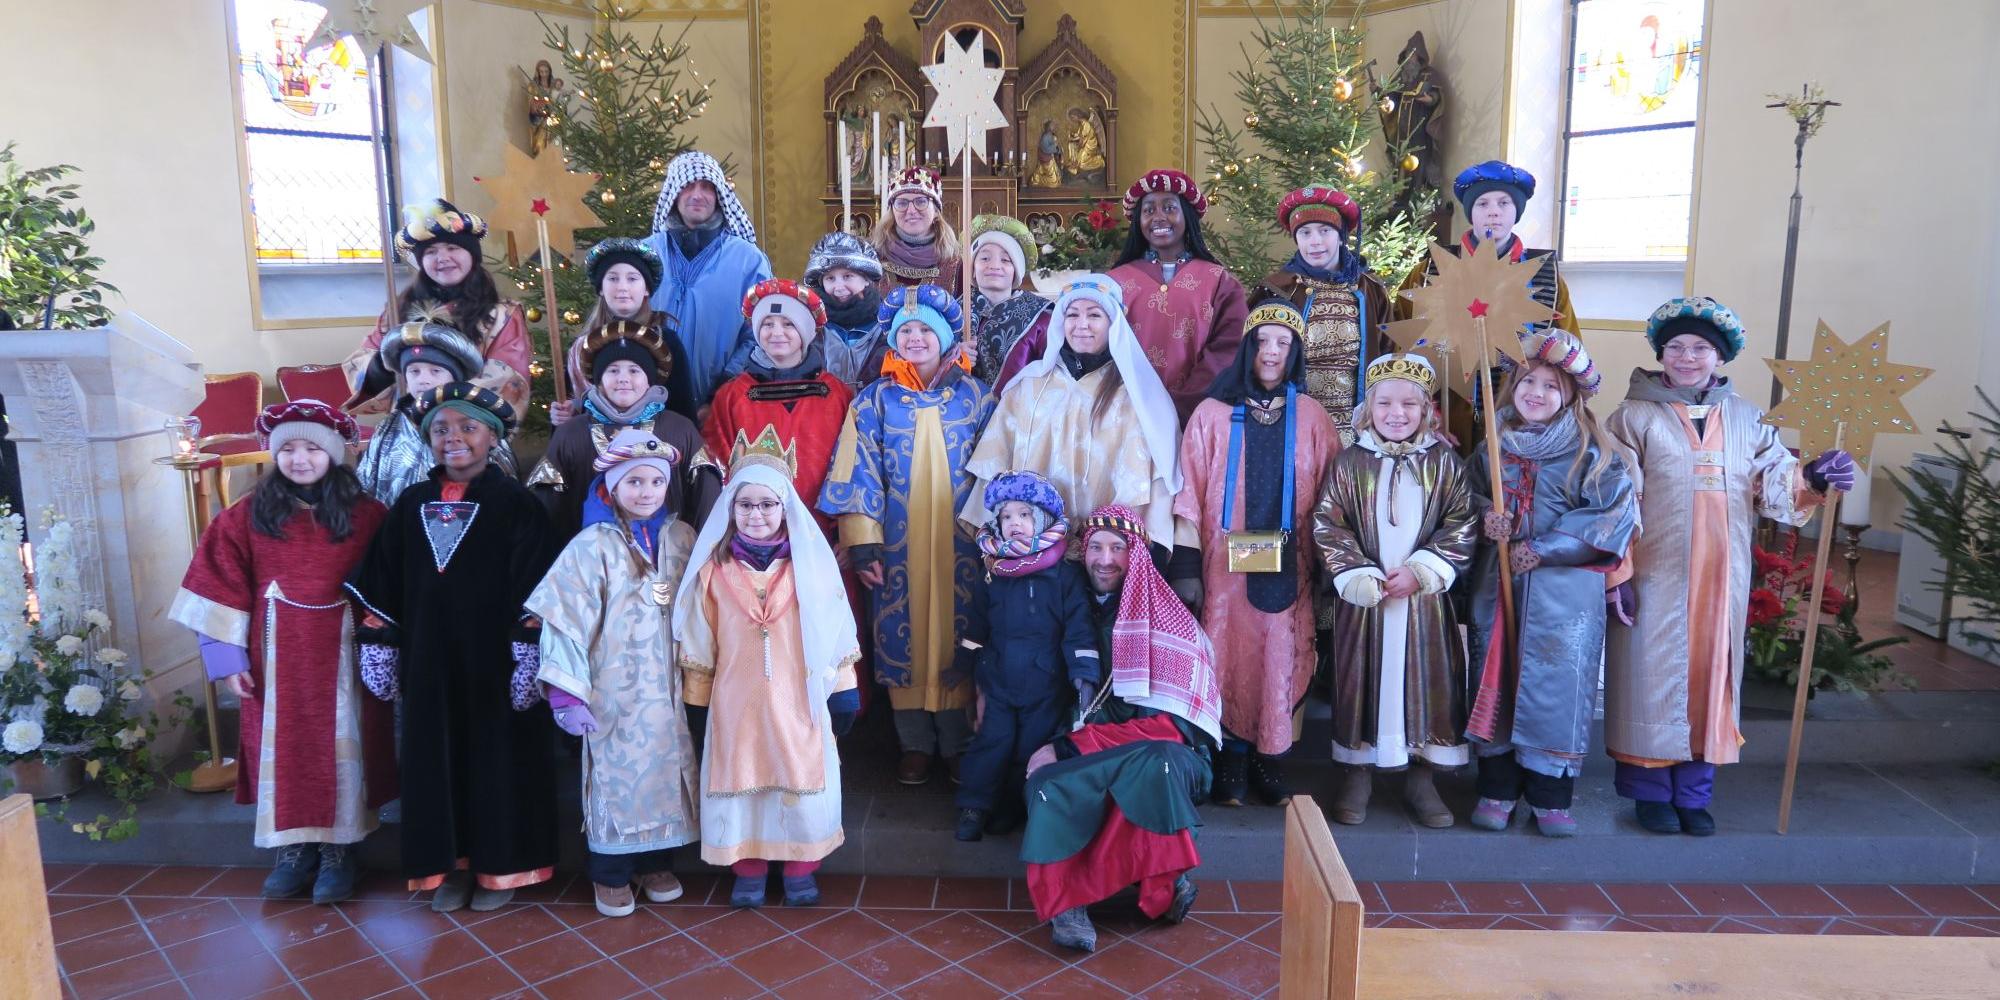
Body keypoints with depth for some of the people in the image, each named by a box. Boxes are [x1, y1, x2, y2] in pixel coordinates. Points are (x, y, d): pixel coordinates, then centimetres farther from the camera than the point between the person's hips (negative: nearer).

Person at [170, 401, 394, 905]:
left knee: (341, 746, 5)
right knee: (282, 747, 8)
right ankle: (293, 850, 21)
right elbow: (222, 589, 0)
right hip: (277, 656, 1)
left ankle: (338, 851, 17)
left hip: (343, 653, -1)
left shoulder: (366, 515, -4)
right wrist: (228, 656, -3)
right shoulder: (246, 517, -1)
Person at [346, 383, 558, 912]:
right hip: (429, 659, 4)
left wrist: (528, 658, -15)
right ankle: (451, 862, 26)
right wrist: (380, 651, 6)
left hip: (493, 660, -4)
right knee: (437, 756, 11)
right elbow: (382, 586, 9)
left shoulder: (515, 505, -7)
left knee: (497, 757, 6)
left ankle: (501, 863, 21)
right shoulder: (411, 504, 6)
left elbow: (533, 591, -11)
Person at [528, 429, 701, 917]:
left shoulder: (681, 538, 3)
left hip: (670, 686, 4)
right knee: (616, 772, 5)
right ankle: (610, 875, 22)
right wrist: (567, 694, -16)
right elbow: (567, 621, -12)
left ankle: (658, 863, 29)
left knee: (667, 769, 11)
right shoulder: (594, 545, -10)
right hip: (615, 689, -4)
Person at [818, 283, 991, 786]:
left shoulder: (975, 396, 5)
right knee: (903, 634, 5)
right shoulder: (875, 400, 3)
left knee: (958, 632, 4)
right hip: (899, 544, 0)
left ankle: (957, 742, 18)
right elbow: (859, 474, -1)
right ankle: (915, 744, 20)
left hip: (961, 543, 0)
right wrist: (863, 545, -7)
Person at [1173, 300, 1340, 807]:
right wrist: (1188, 570, -5)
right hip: (1225, 567, -1)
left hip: (1287, 569, 1)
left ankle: (1269, 760, 18)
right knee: (1228, 658, 1)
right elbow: (1191, 495, -1)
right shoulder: (1213, 413, 1)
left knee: (1282, 660, 3)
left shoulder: (1313, 417, 5)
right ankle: (1231, 762, 16)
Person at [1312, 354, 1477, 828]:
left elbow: (1462, 526, -2)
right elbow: (1328, 525, -3)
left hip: (1425, 597, 1)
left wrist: (1421, 571, -12)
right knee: (1363, 681, 6)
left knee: (1426, 683, 5)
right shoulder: (1349, 462, 1)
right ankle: (1357, 775, 20)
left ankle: (1420, 778, 20)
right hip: (1364, 595, 0)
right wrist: (1359, 577, -12)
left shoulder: (1444, 463, 3)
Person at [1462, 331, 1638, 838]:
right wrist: (1486, 518, -8)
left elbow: (1617, 513, -8)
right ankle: (1497, 788, 15)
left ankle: (1551, 796, 11)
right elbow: (1468, 496, 16)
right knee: (1496, 677, 4)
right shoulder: (1493, 446, 7)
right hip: (1497, 583, 3)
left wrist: (1544, 549, -13)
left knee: (1556, 679, -2)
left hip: (1565, 587, -3)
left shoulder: (1591, 452, -2)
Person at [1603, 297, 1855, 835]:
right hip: (1655, 575, -4)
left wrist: (1812, 479, -19)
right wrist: (1616, 573, -12)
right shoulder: (1634, 417, -2)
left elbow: (1774, 485, 3)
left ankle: (1694, 791, 20)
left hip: (1721, 577, 4)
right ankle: (1650, 789, 14)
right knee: (1654, 675, 1)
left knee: (1710, 675, 8)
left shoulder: (1746, 417, 11)